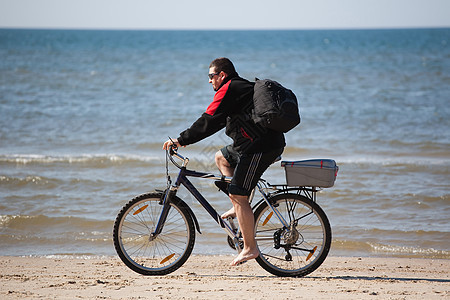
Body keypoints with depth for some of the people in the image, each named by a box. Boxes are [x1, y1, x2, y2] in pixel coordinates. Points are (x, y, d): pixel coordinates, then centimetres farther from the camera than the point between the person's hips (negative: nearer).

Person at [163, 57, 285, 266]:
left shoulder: (229, 89, -9)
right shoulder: (241, 86, 23)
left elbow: (208, 121, -15)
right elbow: (215, 122, 27)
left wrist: (181, 140, -10)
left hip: (259, 147, -11)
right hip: (271, 141, 11)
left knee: (238, 195, -9)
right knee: (221, 157, 27)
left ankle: (250, 248, -9)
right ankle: (239, 208, 18)